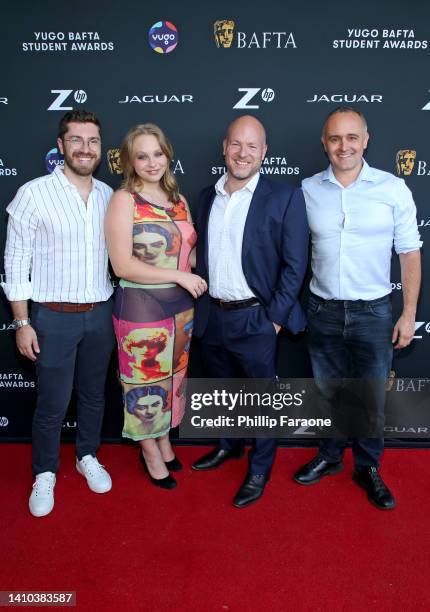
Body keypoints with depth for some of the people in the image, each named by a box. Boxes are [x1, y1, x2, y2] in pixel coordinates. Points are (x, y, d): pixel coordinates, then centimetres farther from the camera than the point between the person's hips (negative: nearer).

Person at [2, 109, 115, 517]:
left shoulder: (108, 196, 3)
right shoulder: (34, 194, -10)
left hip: (100, 313, 4)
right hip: (54, 316, -4)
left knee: (94, 394, 18)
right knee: (52, 403, 8)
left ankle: (87, 457, 40)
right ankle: (45, 474, 31)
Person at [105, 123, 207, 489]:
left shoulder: (179, 200, 7)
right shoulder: (124, 200, -10)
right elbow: (122, 265, -17)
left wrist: (196, 286, -6)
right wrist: (179, 276, -18)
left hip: (181, 306, 6)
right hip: (141, 307, -5)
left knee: (173, 376, 18)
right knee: (145, 381, 9)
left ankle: (164, 441, 39)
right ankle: (150, 451, 31)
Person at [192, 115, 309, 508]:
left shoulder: (285, 198, -9)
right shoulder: (207, 197, 7)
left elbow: (295, 264, -10)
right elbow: (201, 255, 12)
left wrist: (275, 317, -13)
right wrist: (196, 305, 8)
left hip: (255, 319, -5)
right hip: (211, 317, 5)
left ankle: (259, 469, 31)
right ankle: (229, 445, 46)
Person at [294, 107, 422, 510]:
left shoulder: (393, 189, -5)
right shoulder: (307, 189, -1)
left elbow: (409, 254, -1)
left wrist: (409, 314, -3)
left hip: (372, 312, -1)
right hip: (322, 310, 2)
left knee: (372, 399, 10)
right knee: (329, 394, 17)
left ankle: (368, 468, 33)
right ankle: (330, 457, 38)